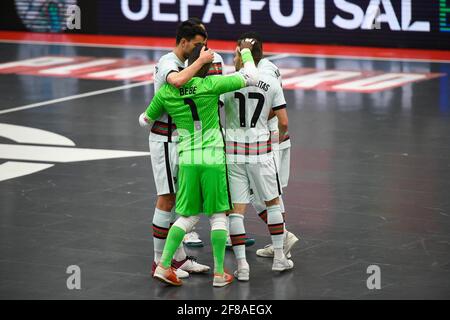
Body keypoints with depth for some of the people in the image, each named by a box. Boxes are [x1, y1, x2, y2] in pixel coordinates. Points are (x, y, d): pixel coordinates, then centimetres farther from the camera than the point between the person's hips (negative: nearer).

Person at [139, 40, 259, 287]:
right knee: (218, 216, 9)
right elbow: (250, 77, -7)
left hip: (187, 160, 3)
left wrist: (144, 118, 39)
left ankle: (163, 266, 7)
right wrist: (246, 51, 9)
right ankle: (219, 273, 11)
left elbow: (145, 120, 15)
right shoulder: (210, 85, -11)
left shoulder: (166, 91, 0)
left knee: (188, 216, 15)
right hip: (213, 159, -3)